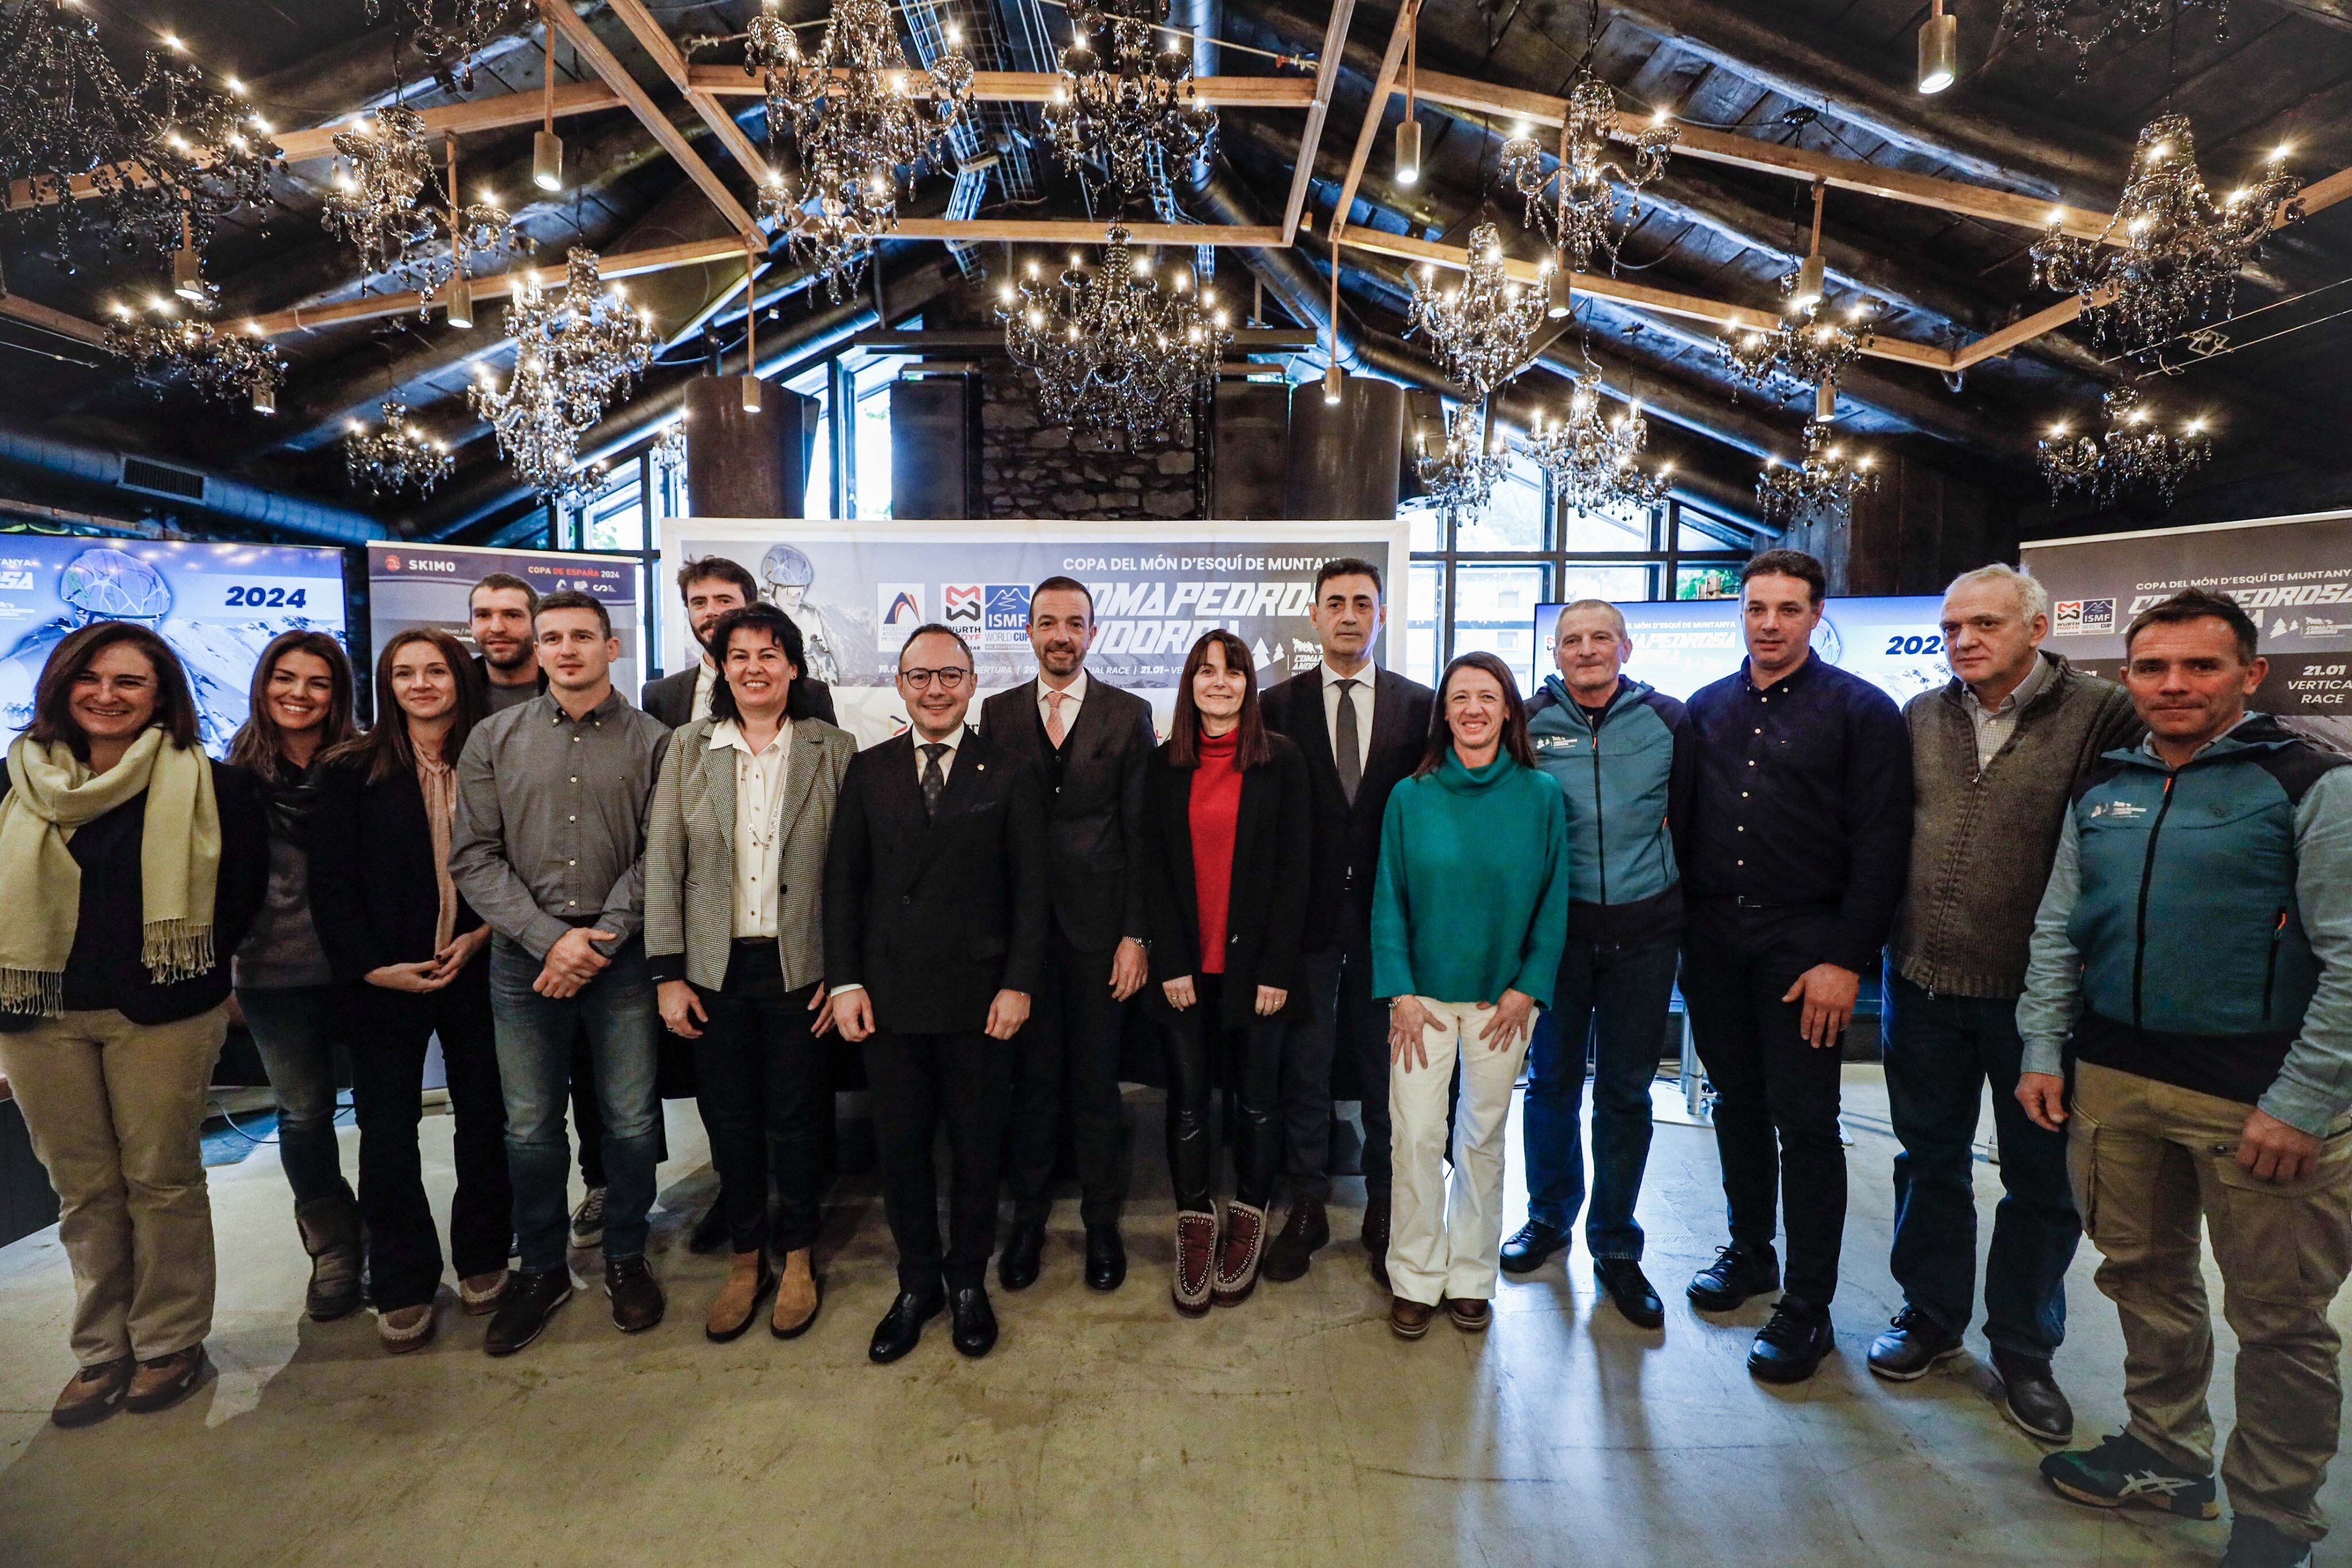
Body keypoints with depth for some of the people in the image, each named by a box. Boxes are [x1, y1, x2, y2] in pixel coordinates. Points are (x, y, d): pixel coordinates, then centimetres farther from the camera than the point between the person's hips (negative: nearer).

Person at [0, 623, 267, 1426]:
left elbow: (240, 893, -2)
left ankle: (169, 1343, 22)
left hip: (159, 1014, -3)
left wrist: (187, 971, -1)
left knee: (162, 1179, 6)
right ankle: (101, 1350, 27)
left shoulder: (209, 787, -5)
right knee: (83, 1188, 12)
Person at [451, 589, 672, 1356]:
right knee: (530, 1127, 9)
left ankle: (625, 1257, 28)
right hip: (525, 958, 1)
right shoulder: (494, 739, 5)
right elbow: (474, 856, 1)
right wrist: (550, 938, -10)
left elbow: (658, 857, -3)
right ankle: (542, 1267, 30)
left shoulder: (651, 742, 1)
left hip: (621, 959, -1)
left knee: (632, 1120, 6)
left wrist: (601, 942, -11)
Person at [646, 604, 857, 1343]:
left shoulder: (833, 750, -3)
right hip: (715, 968, 2)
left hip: (798, 967, -1)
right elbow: (662, 863, 1)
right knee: (729, 1118, 12)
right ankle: (746, 1260, 32)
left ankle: (797, 1258, 30)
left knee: (796, 1116, 9)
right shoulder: (688, 747, 2)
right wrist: (668, 973, -2)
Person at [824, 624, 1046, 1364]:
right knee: (901, 1147, 12)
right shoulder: (868, 771, 6)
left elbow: (1030, 888, -2)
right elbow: (843, 882, 5)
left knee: (977, 1146, 11)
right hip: (889, 995, 2)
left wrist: (1018, 984, -8)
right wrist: (845, 981, -2)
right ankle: (917, 1284, 31)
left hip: (979, 994, -1)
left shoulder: (1008, 775, 0)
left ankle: (968, 1281, 31)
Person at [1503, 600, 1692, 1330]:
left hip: (1643, 930, 0)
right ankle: (1549, 1216, 32)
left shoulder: (1667, 720, 1)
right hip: (1557, 923, 0)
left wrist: (1668, 893, 5)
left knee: (1626, 1091, 9)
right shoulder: (1529, 722, 0)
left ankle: (1616, 1248, 24)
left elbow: (1687, 812, 9)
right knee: (1553, 1079, 10)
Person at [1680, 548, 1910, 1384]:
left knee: (1804, 1120, 1)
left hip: (1805, 944, -4)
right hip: (1713, 939, 4)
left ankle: (1808, 1305, 14)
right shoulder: (1707, 708, 10)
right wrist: (1685, 924, 4)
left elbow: (1879, 845, -8)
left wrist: (1846, 959, -14)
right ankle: (1750, 1252, 32)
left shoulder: (1861, 710, -3)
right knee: (1737, 1104, 14)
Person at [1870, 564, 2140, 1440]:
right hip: (1923, 978, 4)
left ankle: (2024, 1350, 30)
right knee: (1931, 1159, 16)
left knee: (2042, 1177, 12)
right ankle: (1931, 1317, 34)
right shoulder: (1921, 717, 5)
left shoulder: (2102, 714, -9)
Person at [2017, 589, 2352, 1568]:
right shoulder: (2102, 790, 8)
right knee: (2145, 1278, 17)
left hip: (2260, 1099, -4)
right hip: (2115, 1081, 5)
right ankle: (2164, 1458, 35)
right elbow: (2056, 931, 11)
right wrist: (2043, 1051, 5)